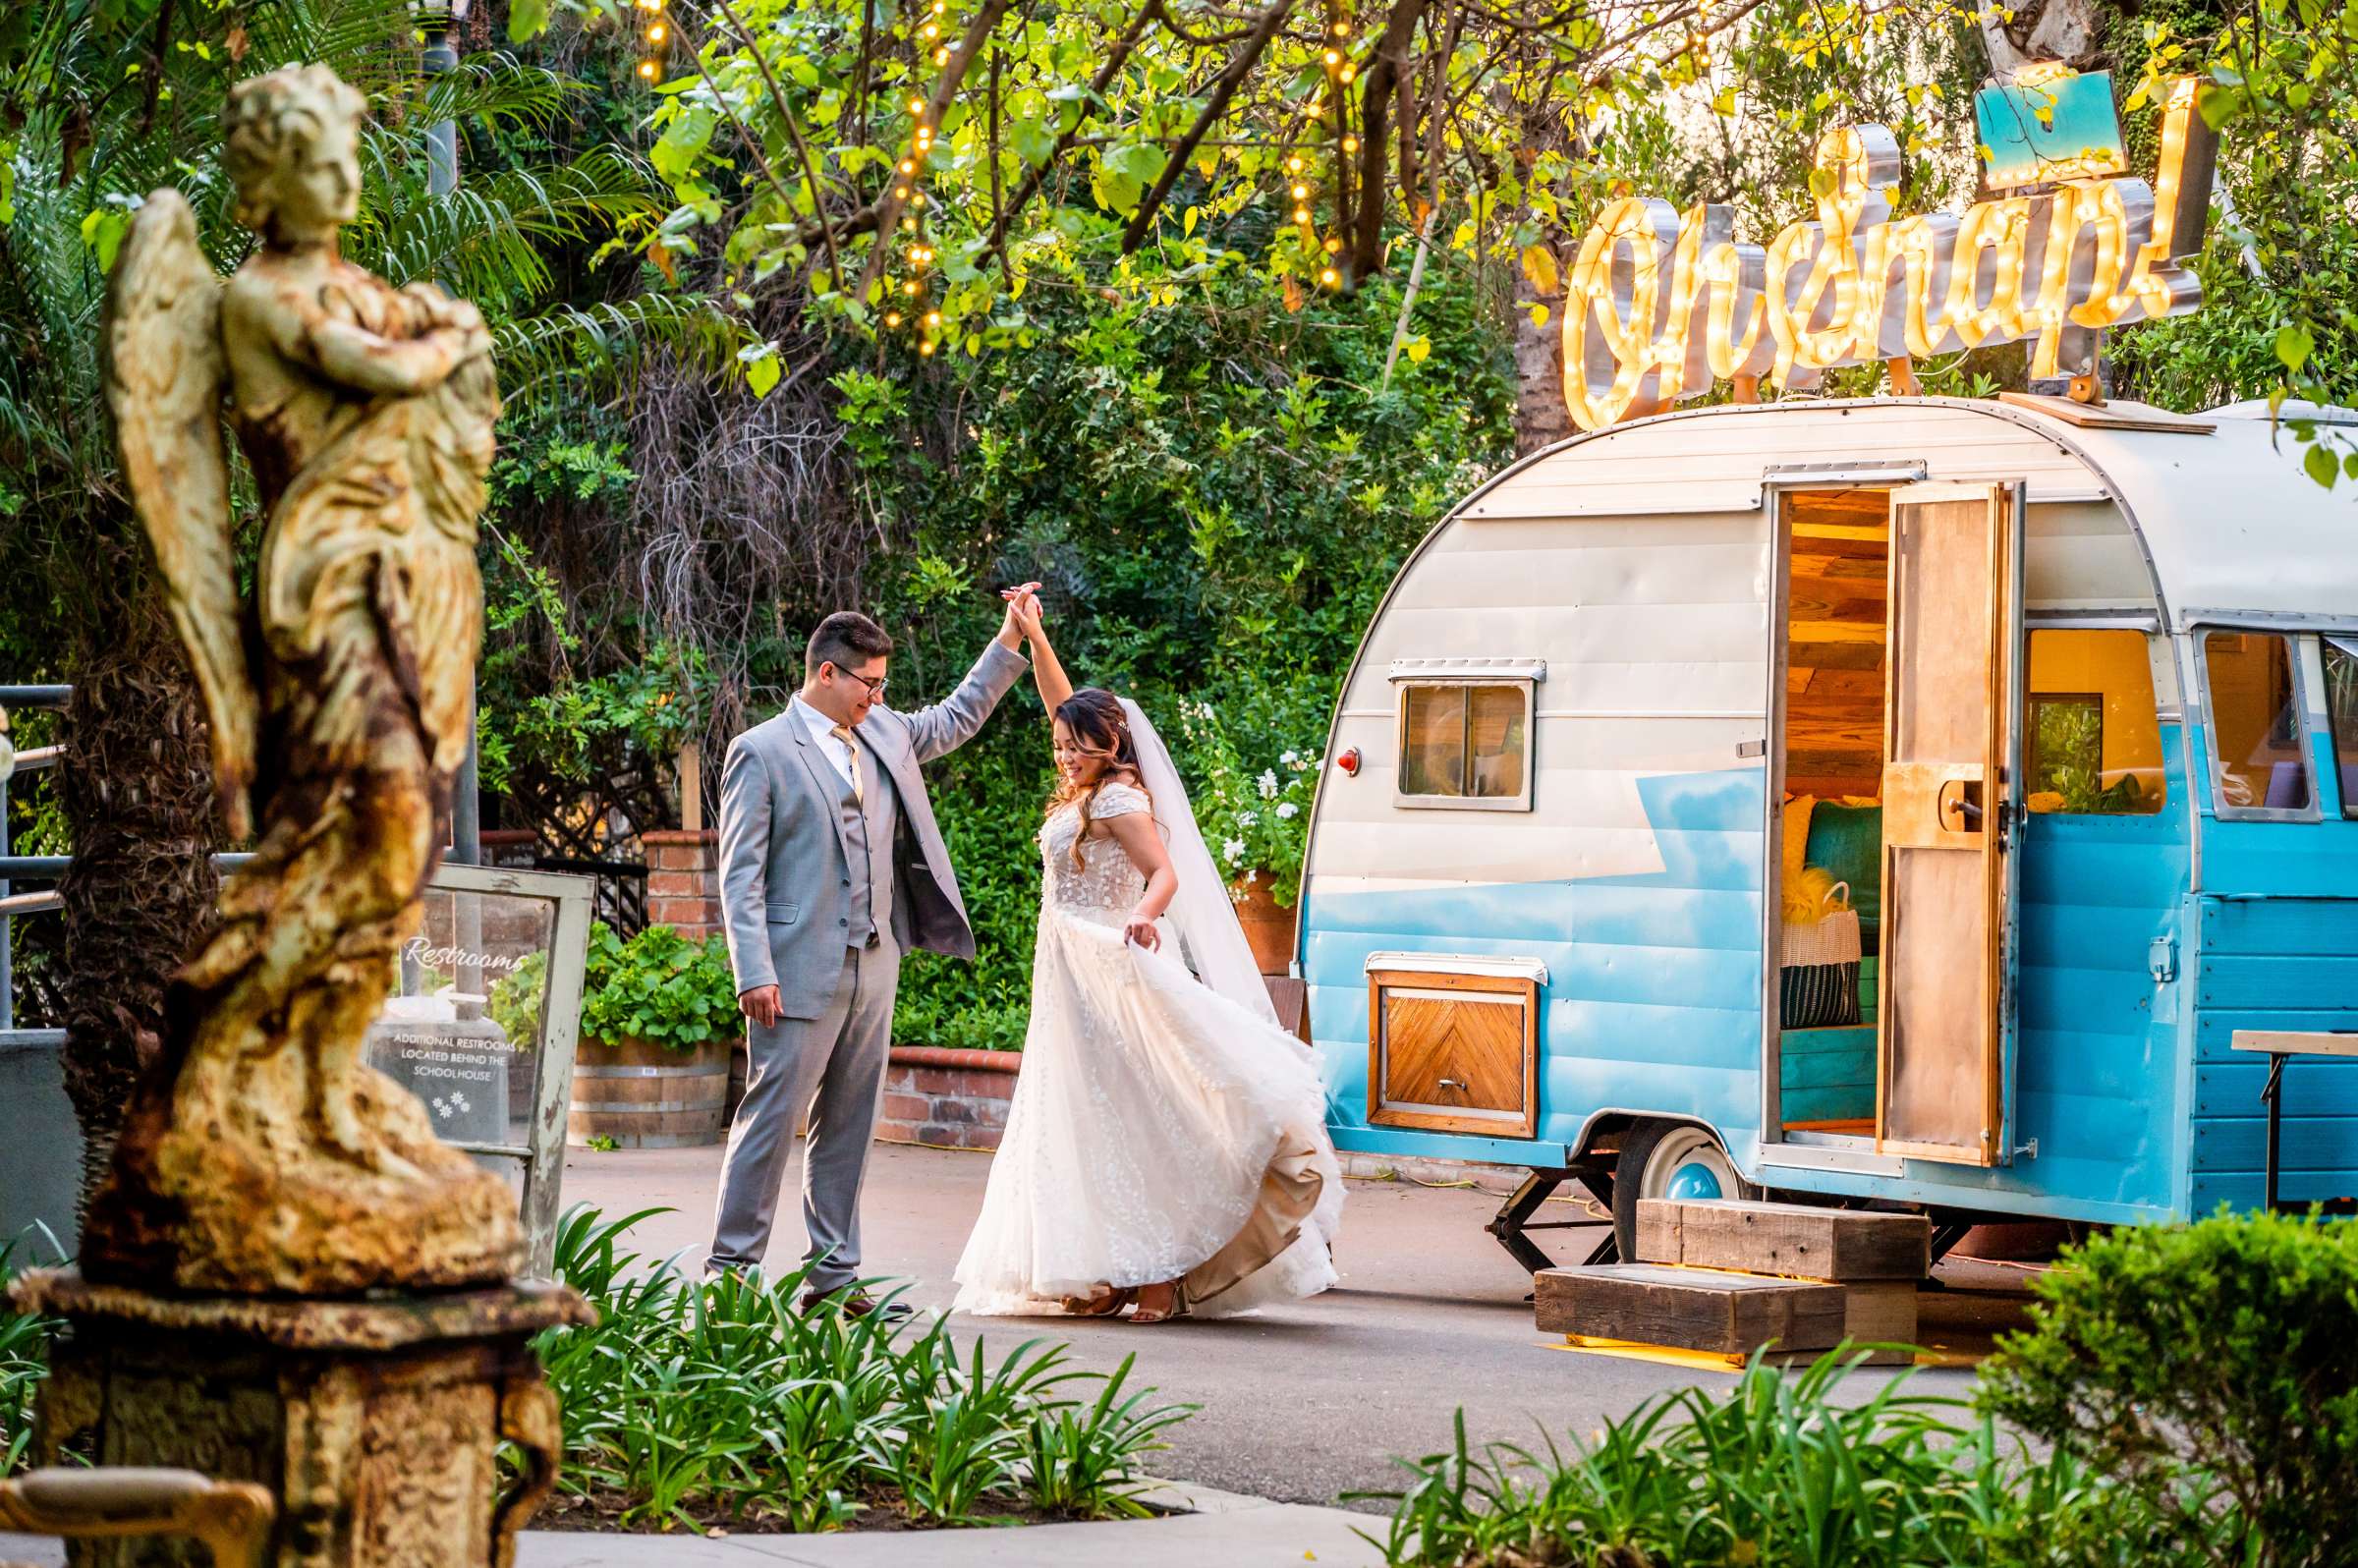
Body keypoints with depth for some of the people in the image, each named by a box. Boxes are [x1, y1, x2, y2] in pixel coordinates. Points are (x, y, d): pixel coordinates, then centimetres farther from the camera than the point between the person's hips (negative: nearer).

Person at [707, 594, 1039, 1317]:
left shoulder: (883, 734, 15)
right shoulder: (762, 752, -5)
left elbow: (956, 718, 34)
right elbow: (740, 873, -8)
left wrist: (1010, 641, 28)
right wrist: (753, 974, -16)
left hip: (873, 967, 7)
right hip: (801, 971, -7)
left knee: (849, 1124, 9)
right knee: (771, 1117, -7)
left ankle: (833, 1276, 14)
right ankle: (730, 1272, -2)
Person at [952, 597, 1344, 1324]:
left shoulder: (1116, 799, -11)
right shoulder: (1082, 794, 13)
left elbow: (1165, 872, -22)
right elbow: (1065, 703, 25)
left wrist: (1144, 914, -42)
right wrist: (1033, 636, 23)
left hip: (1109, 972, -10)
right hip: (1071, 977, 10)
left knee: (1128, 1117, -11)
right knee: (1086, 1121, 7)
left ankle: (1161, 1270, -12)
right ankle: (1111, 1272, 7)